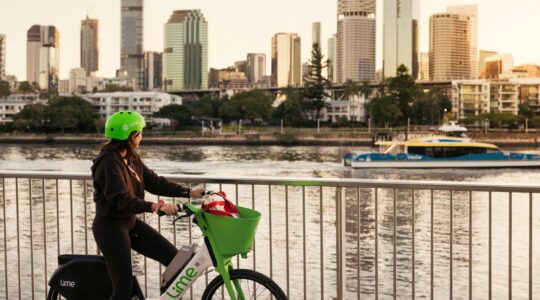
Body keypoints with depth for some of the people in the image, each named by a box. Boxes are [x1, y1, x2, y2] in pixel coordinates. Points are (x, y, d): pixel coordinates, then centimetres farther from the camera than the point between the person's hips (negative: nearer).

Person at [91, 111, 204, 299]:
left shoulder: (132, 158, 6)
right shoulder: (109, 162, -21)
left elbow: (153, 182, 6)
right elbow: (122, 199, -29)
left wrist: (188, 193, -2)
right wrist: (154, 207, -42)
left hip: (130, 222, 9)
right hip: (110, 227, -9)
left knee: (175, 259, 1)